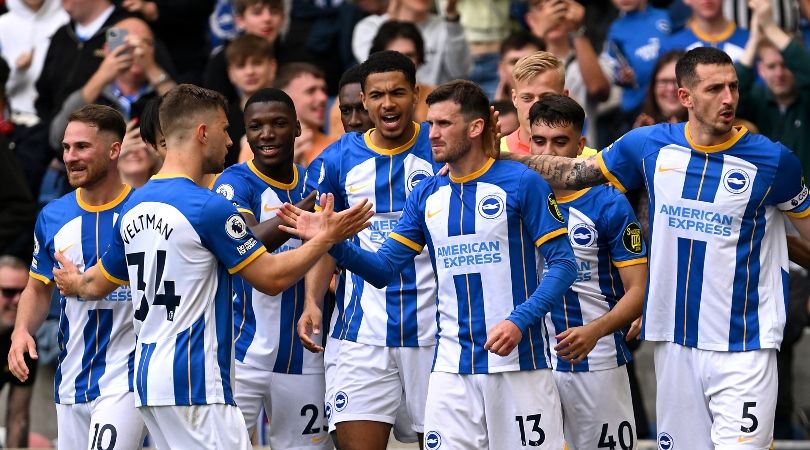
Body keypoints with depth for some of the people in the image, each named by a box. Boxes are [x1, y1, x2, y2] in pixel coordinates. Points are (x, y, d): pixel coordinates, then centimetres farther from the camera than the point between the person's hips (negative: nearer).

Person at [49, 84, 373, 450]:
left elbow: (99, 283, 25)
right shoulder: (209, 207, -13)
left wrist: (74, 283, 49)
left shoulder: (132, 208, 11)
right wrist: (328, 237, 3)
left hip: (147, 378, 9)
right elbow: (271, 278, -8)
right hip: (194, 381, -9)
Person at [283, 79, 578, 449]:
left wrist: (520, 321, -20)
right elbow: (384, 269, 9)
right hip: (452, 369, 4)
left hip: (517, 363, -4)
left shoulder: (521, 183, -4)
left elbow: (563, 263, -7)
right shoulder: (427, 195, 10)